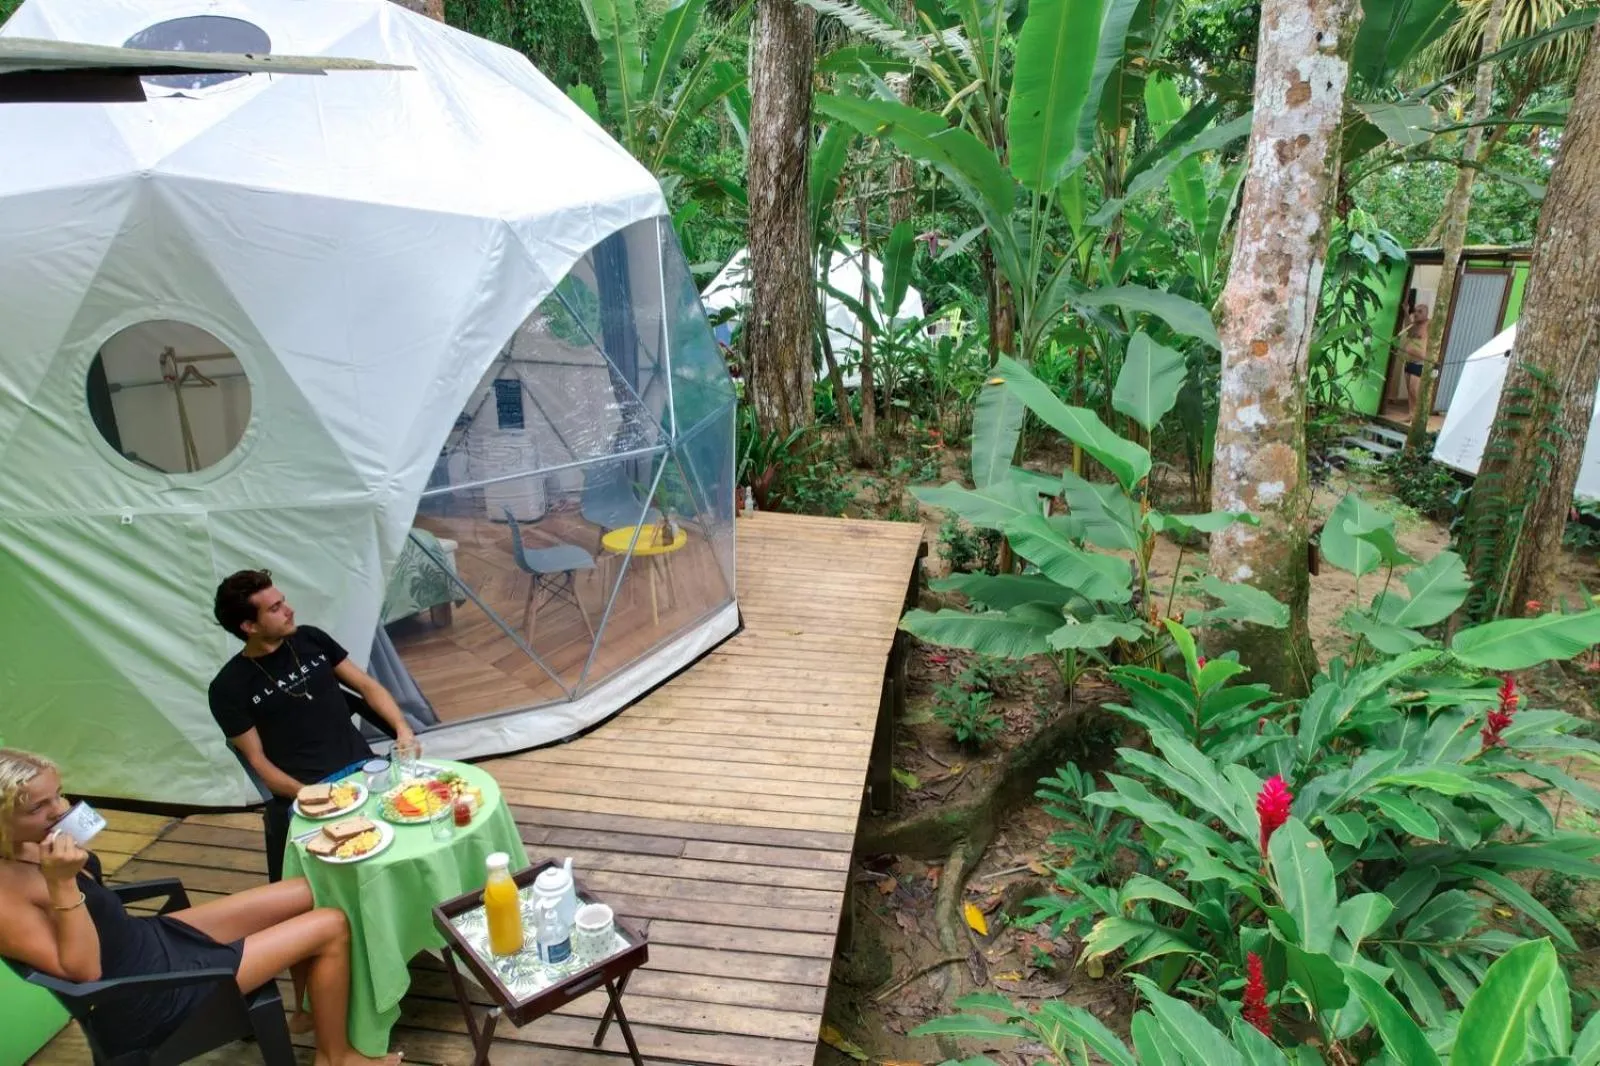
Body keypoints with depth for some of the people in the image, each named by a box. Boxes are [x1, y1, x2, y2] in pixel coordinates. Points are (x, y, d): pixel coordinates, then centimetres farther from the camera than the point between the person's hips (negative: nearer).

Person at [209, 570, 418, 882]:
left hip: (363, 768, 4)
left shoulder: (311, 639, 10)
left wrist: (403, 729, -5)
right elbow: (258, 760, 0)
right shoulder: (229, 687, 0)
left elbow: (367, 686, 13)